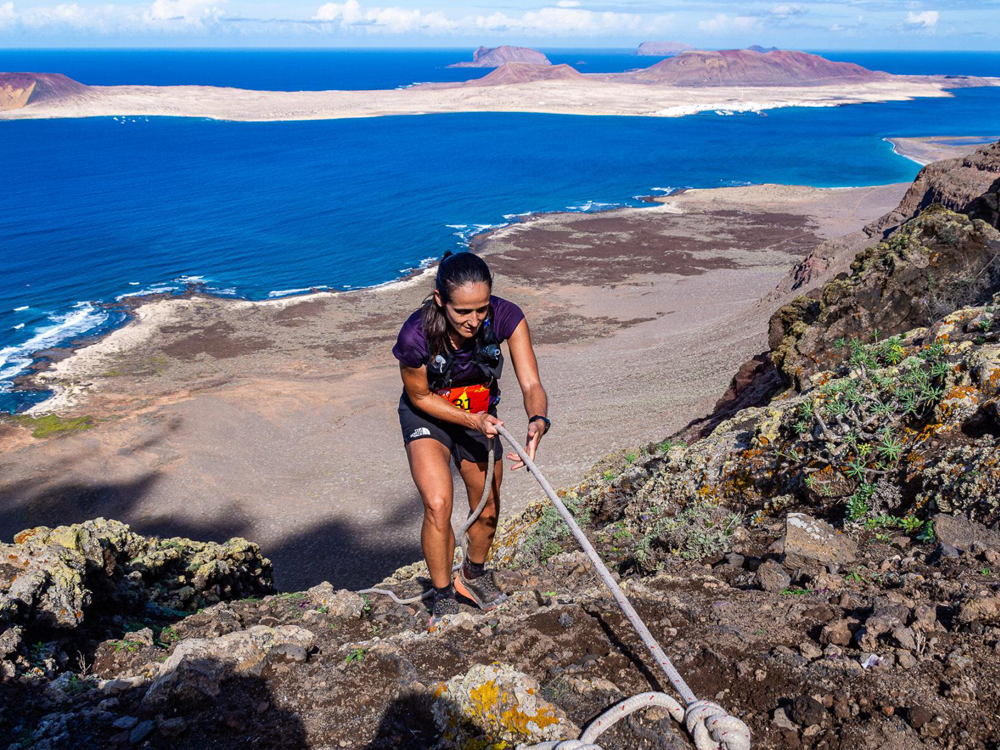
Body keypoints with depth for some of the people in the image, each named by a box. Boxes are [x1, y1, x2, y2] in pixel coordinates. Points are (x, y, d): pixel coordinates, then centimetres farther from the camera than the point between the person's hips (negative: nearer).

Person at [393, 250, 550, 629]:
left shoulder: (505, 317, -31)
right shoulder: (416, 335, -36)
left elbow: (531, 384, -30)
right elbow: (420, 396, -18)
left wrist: (538, 422, -51)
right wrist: (470, 420, -30)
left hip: (481, 414, 3)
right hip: (428, 414, -3)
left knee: (488, 510, 13)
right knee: (438, 504, -23)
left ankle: (474, 575, 45)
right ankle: (443, 598, 2)